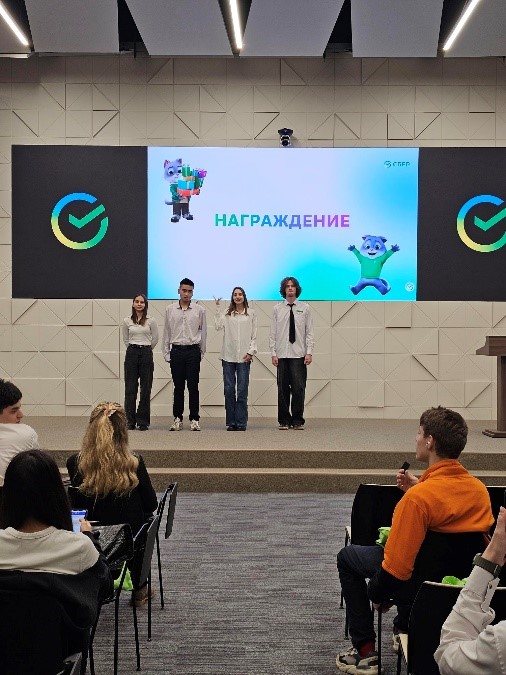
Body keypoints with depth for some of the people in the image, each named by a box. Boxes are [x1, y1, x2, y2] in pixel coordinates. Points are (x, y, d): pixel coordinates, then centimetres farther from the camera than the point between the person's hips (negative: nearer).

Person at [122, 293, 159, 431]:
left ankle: (143, 422, 7)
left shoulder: (150, 321, 0)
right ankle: (130, 421, 7)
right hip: (131, 354, 1)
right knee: (130, 388, 1)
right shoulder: (127, 321, 5)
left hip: (146, 354, -1)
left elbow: (155, 339, 9)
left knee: (145, 388, 1)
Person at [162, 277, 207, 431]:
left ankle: (194, 419, 5)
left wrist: (201, 353, 7)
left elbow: (203, 332, 8)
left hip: (193, 351, -1)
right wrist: (166, 353, 6)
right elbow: (166, 333, 10)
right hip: (176, 351, 1)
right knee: (178, 387, 5)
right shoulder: (170, 310, 6)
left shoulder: (199, 310, 3)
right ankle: (177, 419, 12)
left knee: (193, 387, -1)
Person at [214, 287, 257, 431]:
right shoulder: (227, 313, 9)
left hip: (244, 357, -1)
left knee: (242, 390, -2)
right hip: (228, 355, 1)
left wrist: (251, 351, -3)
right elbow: (218, 326, -7)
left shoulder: (251, 313, 7)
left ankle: (241, 423, 3)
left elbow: (254, 335, 6)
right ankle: (231, 422, 8)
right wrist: (217, 309, -7)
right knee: (229, 389, 2)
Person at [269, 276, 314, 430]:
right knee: (283, 388, 2)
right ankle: (284, 421, 10)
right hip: (282, 354, 1)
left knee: (298, 388, -4)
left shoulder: (305, 308, 6)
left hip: (299, 355, -1)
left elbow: (309, 332, 5)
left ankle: (298, 420, 6)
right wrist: (273, 353, -1)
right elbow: (273, 333, 7)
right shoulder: (277, 309, 8)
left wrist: (309, 352, -4)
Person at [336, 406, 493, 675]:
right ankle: (404, 626, 46)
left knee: (347, 556, 16)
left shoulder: (418, 497, -29)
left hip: (425, 587, -7)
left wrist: (377, 595, -7)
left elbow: (397, 565, -26)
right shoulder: (480, 489, -7)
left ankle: (365, 652, 14)